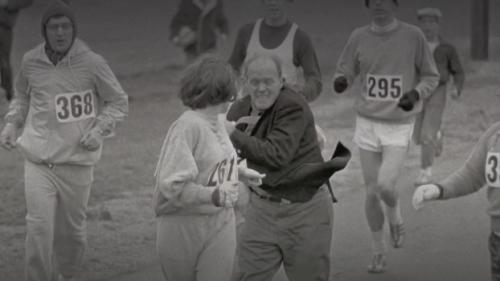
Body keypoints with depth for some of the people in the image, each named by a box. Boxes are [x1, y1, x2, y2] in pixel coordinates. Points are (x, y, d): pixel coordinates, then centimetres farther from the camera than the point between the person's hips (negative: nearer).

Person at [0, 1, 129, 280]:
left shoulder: (92, 63, -6)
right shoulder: (31, 62, 2)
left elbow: (119, 102, 4)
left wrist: (99, 130, -10)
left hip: (77, 160, -1)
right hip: (38, 160, 1)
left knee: (72, 229, 10)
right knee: (39, 227, -12)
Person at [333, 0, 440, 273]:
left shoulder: (413, 36, -5)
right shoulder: (359, 37, 0)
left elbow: (431, 77, 3)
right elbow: (344, 73, 7)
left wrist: (416, 94, -17)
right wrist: (341, 81, -18)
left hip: (399, 125, -2)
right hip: (367, 124, 2)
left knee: (385, 186, -19)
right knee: (372, 192, 4)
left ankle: (396, 219, 16)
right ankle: (378, 250, 23)